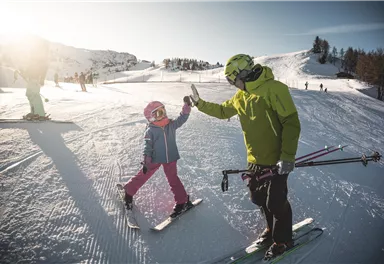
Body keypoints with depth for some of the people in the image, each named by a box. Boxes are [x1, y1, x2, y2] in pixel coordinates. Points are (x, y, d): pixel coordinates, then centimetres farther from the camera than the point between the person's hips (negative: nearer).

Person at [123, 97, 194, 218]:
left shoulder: (171, 125, -3)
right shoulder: (150, 131, -13)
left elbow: (182, 118, -4)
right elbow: (147, 146, -13)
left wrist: (187, 105, -16)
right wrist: (146, 162, -16)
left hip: (170, 158, 2)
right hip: (155, 158, -2)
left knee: (173, 179, 8)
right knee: (143, 176, 9)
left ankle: (182, 201, 20)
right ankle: (128, 191, 33)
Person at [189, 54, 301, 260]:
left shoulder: (274, 89, -18)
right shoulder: (241, 96, 7)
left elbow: (291, 123, -21)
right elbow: (222, 111, 22)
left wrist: (287, 156, -25)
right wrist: (199, 103, 17)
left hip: (276, 159, -8)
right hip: (255, 159, 8)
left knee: (275, 201, 2)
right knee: (258, 197, 17)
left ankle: (283, 241, 27)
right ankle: (272, 229, 42)